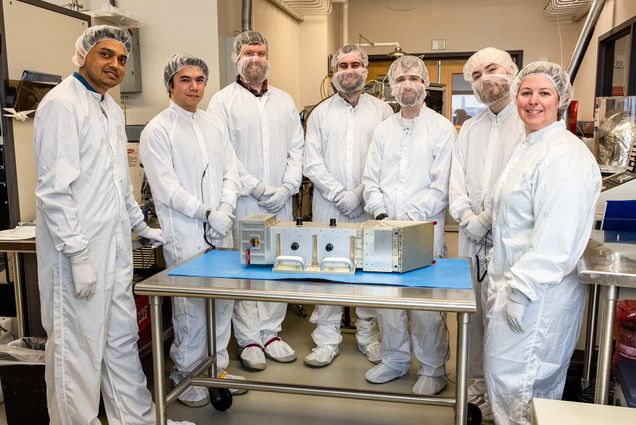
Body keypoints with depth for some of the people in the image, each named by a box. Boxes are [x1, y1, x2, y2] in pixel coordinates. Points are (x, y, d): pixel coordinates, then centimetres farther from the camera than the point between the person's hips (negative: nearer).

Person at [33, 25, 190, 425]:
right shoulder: (62, 103, -11)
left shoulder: (113, 108, 16)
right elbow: (54, 187, -17)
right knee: (77, 347, 4)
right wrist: (77, 254, -19)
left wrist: (140, 224, 23)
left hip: (116, 247, 9)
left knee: (122, 339, 16)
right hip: (79, 249, -8)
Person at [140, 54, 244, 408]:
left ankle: (218, 367, 27)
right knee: (191, 308, -1)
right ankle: (186, 375, 18)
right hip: (185, 234, -5)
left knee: (223, 300, 10)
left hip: (221, 230, 6)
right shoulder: (157, 131, -4)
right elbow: (166, 187, -11)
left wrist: (226, 209, -5)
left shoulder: (215, 126, 14)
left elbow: (231, 171, 10)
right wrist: (207, 214, -13)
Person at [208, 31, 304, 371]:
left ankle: (270, 333, 21)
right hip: (243, 202, -4)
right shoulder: (223, 101, 1)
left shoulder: (284, 101, 15)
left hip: (281, 202, 4)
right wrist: (258, 189, -11)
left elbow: (297, 149, 11)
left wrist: (286, 187, -4)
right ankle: (248, 339, 14)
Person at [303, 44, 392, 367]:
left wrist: (361, 194, -11)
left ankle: (368, 335, 21)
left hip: (370, 207, 0)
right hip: (328, 207, 1)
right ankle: (327, 339, 15)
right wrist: (339, 194, -8)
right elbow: (312, 163, 3)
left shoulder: (382, 110, 8)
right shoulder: (321, 113, 11)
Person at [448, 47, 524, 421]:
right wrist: (468, 218, -7)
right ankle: (479, 385, 27)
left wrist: (488, 219, -15)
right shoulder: (469, 129, 16)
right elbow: (457, 183, 10)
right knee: (474, 315, 12)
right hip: (472, 240, 6)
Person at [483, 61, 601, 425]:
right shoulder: (528, 149, 14)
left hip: (539, 295, -10)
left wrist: (521, 291, -21)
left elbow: (556, 238, -24)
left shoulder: (565, 155, -17)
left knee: (515, 383, 0)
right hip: (514, 283, 10)